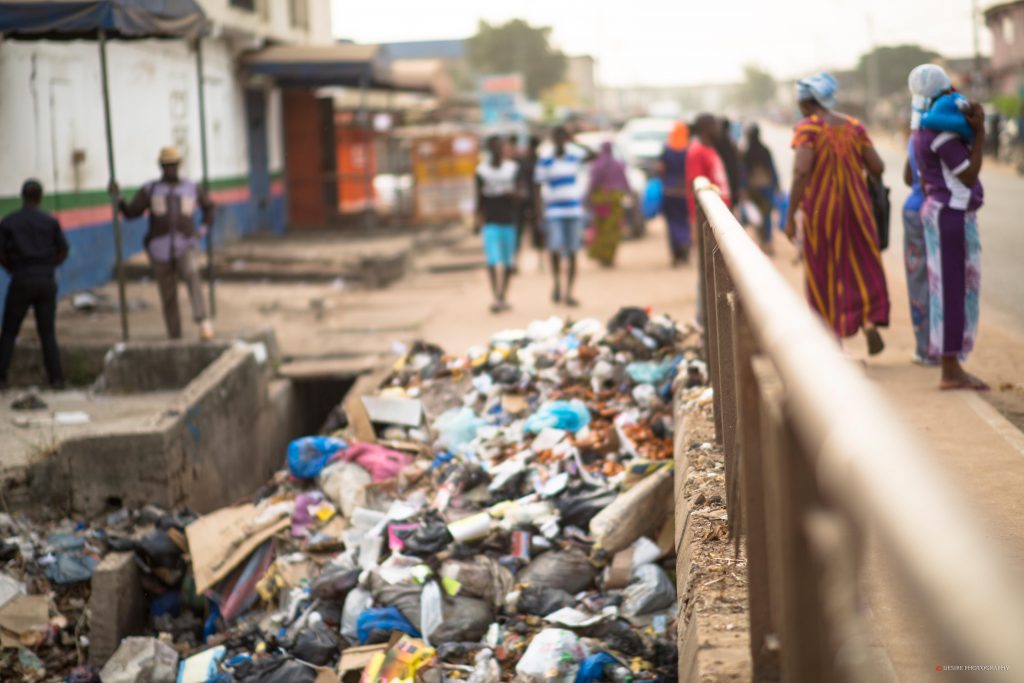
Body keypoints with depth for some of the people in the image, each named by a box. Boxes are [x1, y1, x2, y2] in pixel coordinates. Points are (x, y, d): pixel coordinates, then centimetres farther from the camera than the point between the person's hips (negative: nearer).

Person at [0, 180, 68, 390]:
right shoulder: (50, 221, 2)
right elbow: (63, 252, 2)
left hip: (21, 280, -1)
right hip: (46, 280, 1)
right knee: (48, 333, 8)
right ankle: (56, 378, 1)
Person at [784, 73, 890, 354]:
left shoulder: (807, 128, -9)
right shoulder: (854, 126, 4)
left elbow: (801, 172, -20)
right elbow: (878, 167, 2)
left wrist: (790, 215, -15)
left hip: (820, 208, -3)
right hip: (855, 207, 3)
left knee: (824, 273, 11)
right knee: (863, 267, 11)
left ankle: (833, 335, 17)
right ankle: (870, 322, -12)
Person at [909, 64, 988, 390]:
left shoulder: (924, 132, 14)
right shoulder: (942, 131, -16)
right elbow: (969, 176, -14)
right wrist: (979, 131, -12)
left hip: (942, 213, 10)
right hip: (953, 215, -10)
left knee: (950, 290, 10)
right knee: (953, 290, -7)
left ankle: (951, 369, 13)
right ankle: (951, 371, -5)